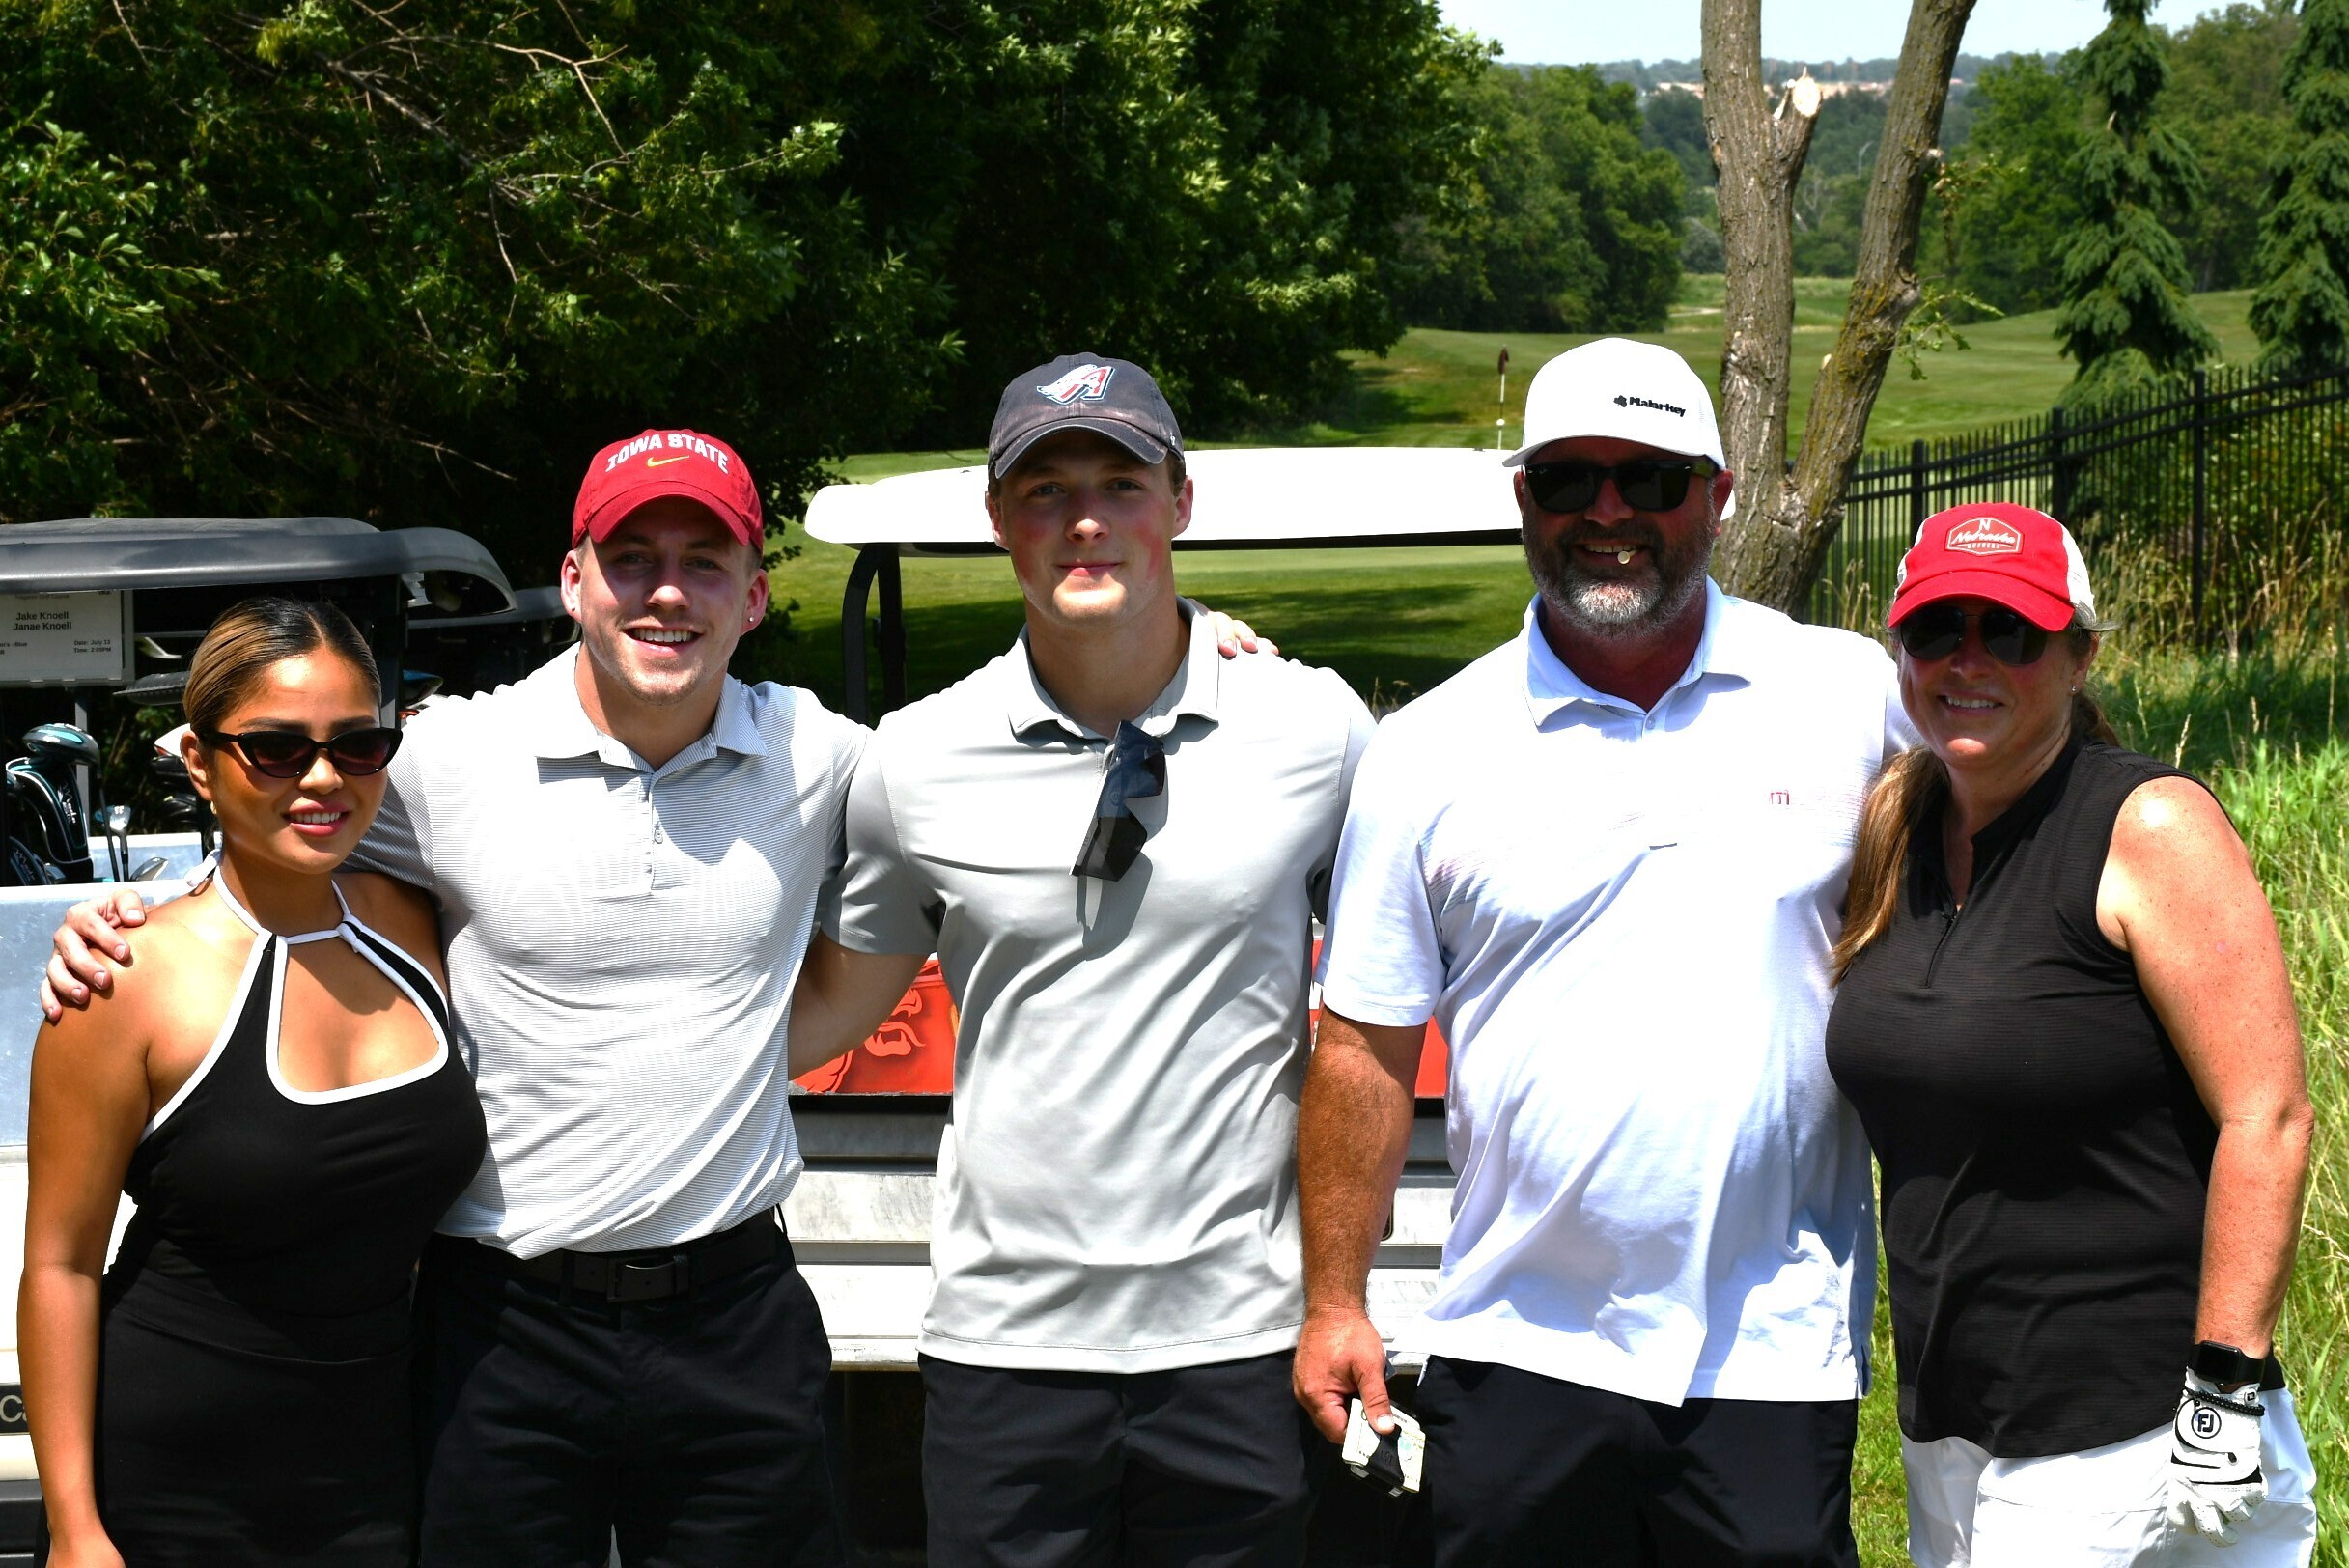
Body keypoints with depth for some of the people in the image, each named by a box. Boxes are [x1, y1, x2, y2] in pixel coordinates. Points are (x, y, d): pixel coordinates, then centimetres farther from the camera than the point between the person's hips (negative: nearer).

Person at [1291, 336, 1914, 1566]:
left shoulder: (1851, 698, 2)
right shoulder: (1427, 754, 2)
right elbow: (1365, 1047, 6)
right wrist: (1333, 1303, 3)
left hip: (1772, 1357, 0)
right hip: (1515, 1356, 1)